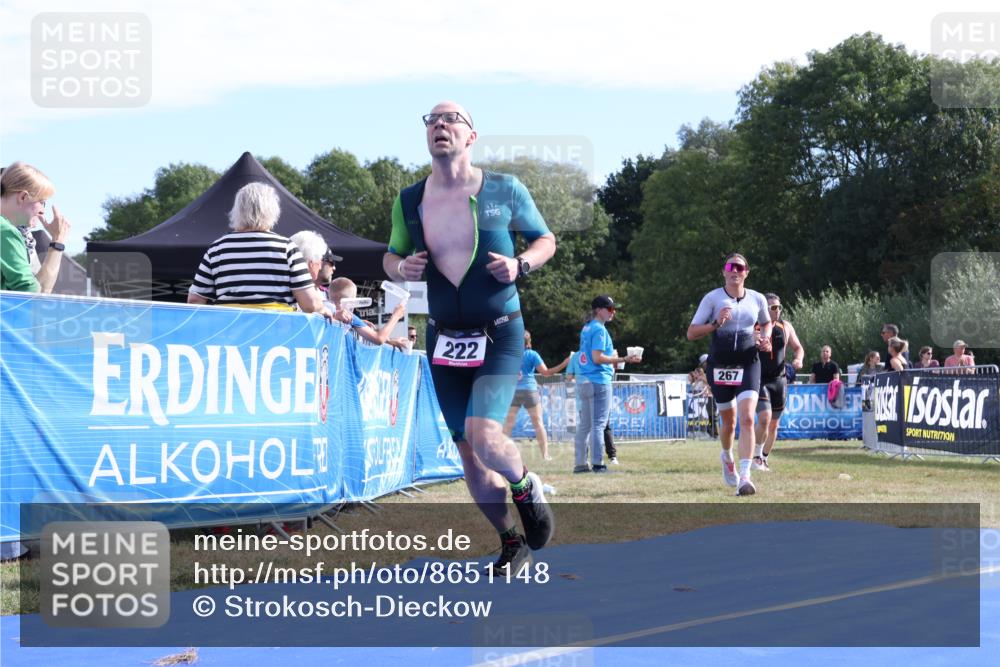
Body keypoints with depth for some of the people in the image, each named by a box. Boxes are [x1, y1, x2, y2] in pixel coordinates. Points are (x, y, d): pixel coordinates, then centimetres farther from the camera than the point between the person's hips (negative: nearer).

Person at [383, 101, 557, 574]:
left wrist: (520, 264, -14)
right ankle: (512, 542, 27)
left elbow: (546, 239, 7)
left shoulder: (505, 191, -5)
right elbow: (391, 256, 16)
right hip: (444, 339, 4)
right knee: (468, 453, 7)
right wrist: (400, 267, -8)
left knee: (484, 435, -23)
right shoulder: (409, 202, 2)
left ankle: (526, 489, 11)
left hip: (499, 336, -4)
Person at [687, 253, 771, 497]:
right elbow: (691, 333, -4)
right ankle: (727, 458, 44)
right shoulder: (712, 298, -3)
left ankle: (744, 476, -22)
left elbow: (766, 323, 25)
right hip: (720, 365, 0)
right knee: (729, 422, 11)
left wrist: (765, 338, 3)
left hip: (748, 364, 0)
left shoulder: (757, 299, 4)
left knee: (747, 418, -17)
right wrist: (716, 324, -19)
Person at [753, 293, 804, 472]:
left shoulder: (785, 327, 6)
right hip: (759, 380, -5)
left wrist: (798, 359, -5)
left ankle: (764, 459, 26)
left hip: (779, 380, 5)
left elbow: (798, 347, 14)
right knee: (765, 417, -22)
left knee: (774, 424, 9)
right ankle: (756, 456, -5)